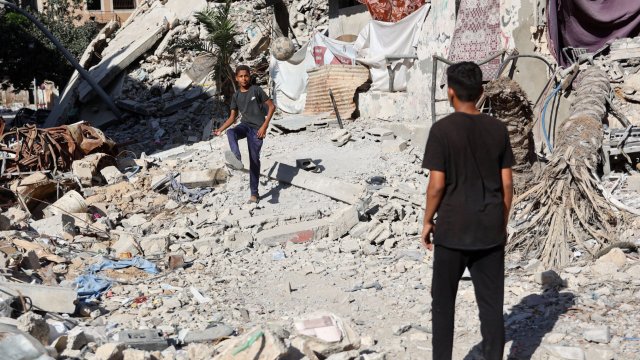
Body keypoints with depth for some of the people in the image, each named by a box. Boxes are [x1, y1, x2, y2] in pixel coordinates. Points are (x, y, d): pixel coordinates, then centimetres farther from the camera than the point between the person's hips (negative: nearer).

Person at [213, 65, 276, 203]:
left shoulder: (256, 90, -2)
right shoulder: (236, 96, 11)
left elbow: (271, 106, -3)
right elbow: (232, 117, 15)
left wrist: (264, 125, -11)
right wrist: (220, 129, 1)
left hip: (257, 129, -3)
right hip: (245, 125, 4)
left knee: (254, 159, -5)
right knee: (230, 132, -31)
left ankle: (254, 193, 3)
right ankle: (237, 159, -57)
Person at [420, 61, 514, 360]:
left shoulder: (442, 129, -11)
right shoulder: (498, 129, 1)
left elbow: (437, 185, -13)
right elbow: (507, 184, 3)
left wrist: (427, 222, 0)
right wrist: (502, 223, 14)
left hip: (452, 230, -3)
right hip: (490, 230, 3)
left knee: (443, 302, 11)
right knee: (491, 303, 9)